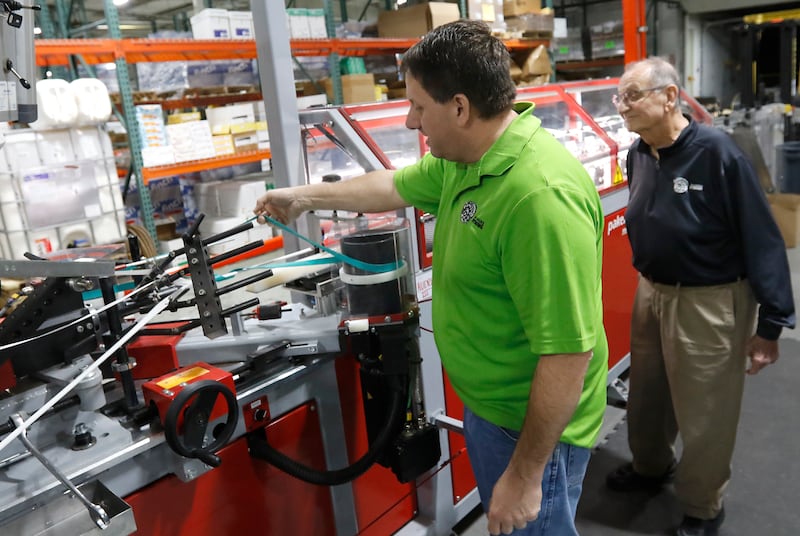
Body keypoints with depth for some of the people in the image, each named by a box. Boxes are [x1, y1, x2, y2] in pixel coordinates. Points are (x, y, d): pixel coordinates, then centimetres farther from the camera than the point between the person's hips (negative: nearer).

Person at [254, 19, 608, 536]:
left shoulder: (541, 195, -33)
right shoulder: (461, 159, -3)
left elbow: (567, 354, -31)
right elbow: (395, 186, 16)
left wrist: (525, 474, -22)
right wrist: (306, 196, 26)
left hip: (532, 427, -8)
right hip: (486, 404, 9)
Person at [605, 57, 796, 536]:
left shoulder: (716, 151, -20)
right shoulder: (638, 154, 0)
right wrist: (648, 280, 15)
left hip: (709, 302, -6)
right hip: (652, 292, 6)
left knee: (703, 412, 10)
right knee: (647, 395, 22)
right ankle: (652, 466, 49)